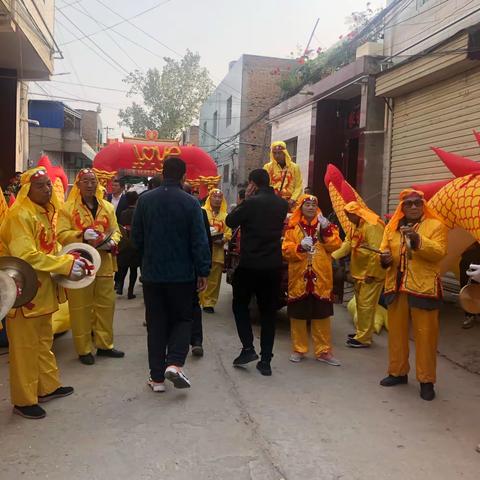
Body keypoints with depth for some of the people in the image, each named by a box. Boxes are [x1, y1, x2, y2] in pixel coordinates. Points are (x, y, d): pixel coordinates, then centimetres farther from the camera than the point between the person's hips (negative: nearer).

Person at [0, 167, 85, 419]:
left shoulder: (44, 213, 11)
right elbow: (26, 256, -26)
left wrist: (68, 260, 1)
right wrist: (66, 265, -24)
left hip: (43, 290, 9)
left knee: (44, 340, 19)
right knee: (25, 346, 2)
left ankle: (48, 386, 34)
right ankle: (23, 400, 14)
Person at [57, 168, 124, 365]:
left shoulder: (108, 207, 12)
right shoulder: (67, 208, -1)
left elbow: (116, 231, 11)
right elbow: (62, 234, -8)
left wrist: (112, 242, -11)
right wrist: (82, 235, -23)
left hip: (104, 265, 4)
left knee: (106, 305, 10)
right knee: (81, 308, 2)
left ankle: (104, 345, 24)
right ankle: (84, 349, 14)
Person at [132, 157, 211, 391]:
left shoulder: (145, 200, -1)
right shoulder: (190, 202, -10)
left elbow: (136, 237, 5)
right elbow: (199, 240, -10)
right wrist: (203, 272, -2)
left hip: (152, 273, 2)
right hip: (182, 274, -2)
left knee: (156, 323, 11)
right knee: (182, 319, 14)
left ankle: (157, 377, 14)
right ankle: (175, 363, -6)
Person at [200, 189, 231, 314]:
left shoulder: (225, 216, 11)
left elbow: (228, 233, 6)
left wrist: (222, 240, -13)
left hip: (217, 252, 3)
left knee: (214, 279, 6)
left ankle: (209, 303, 15)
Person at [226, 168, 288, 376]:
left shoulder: (251, 203, -13)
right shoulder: (282, 204, 4)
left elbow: (230, 221, -3)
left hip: (249, 264, -4)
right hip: (274, 266, 4)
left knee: (240, 305, 17)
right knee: (268, 312, 11)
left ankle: (248, 348, 7)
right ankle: (266, 360, 13)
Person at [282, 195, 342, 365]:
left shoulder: (325, 224, 6)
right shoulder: (293, 227, 3)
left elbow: (335, 246, -6)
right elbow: (286, 250, -4)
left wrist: (326, 229, -17)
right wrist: (300, 246, -20)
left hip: (320, 278, 0)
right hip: (299, 277, 0)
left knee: (322, 315, 5)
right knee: (298, 315, 7)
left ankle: (323, 351, 17)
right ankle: (299, 349, 21)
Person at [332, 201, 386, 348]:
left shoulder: (372, 226, -20)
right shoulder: (355, 226, 12)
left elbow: (376, 251, -24)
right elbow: (347, 244, 6)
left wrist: (371, 273, -22)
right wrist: (332, 256, -7)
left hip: (372, 273, -10)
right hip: (359, 272, 10)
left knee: (366, 305, -5)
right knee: (360, 303, 17)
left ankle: (364, 338, 2)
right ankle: (361, 332, 30)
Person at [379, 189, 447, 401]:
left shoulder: (435, 226, 0)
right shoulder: (392, 227, 12)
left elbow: (439, 253, -13)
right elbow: (384, 250, 12)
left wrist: (417, 239, -26)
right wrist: (384, 257, -11)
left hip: (423, 289, -4)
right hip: (396, 288, 4)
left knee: (425, 335, 0)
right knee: (396, 332, 12)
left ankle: (426, 380, 11)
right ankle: (398, 372, 27)